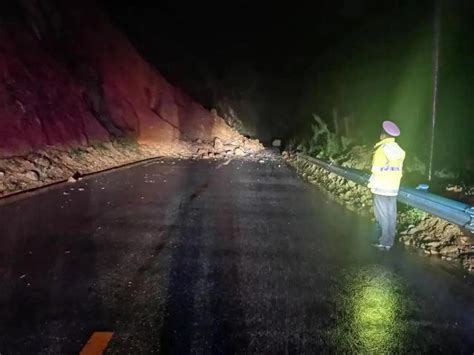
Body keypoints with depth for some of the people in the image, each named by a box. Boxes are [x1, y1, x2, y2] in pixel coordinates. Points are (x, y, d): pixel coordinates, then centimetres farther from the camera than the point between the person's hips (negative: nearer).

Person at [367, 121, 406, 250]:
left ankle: (384, 242, 3)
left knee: (382, 216, 0)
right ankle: (390, 242, 16)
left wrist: (372, 184, -2)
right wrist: (395, 183, 13)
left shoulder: (381, 150, -15)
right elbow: (399, 170, 5)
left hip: (380, 188, -6)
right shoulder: (399, 151, 5)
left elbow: (377, 171, -13)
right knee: (391, 215, 10)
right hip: (393, 188, 6)